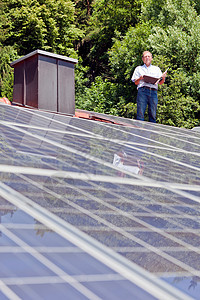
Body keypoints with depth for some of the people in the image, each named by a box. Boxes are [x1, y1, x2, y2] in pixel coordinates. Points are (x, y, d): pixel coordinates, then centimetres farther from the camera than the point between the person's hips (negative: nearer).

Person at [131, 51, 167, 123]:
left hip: (153, 92, 2)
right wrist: (140, 78, -8)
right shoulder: (139, 68, 21)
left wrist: (163, 78, -4)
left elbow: (160, 83, 17)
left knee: (153, 114, -5)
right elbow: (136, 82, 12)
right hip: (142, 91, -1)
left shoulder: (156, 69, 25)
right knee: (140, 113, -11)